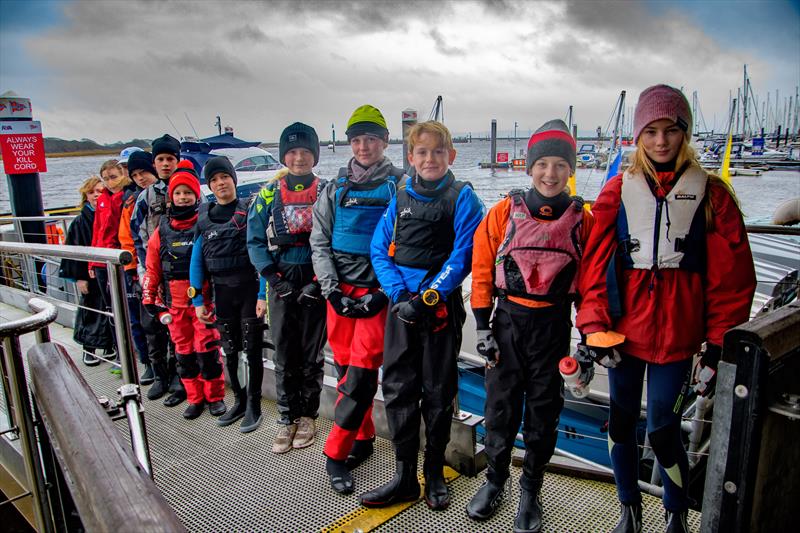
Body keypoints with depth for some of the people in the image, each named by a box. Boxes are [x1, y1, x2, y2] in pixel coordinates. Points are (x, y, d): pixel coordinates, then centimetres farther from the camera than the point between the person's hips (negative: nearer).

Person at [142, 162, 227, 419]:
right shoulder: (162, 229, 6)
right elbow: (152, 267, 10)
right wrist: (149, 297, 9)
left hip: (204, 299, -4)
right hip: (175, 302, 4)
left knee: (207, 349, 1)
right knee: (184, 352, 11)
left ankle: (214, 396, 18)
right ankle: (194, 398, 25)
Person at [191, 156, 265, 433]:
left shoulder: (250, 210, -5)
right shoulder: (204, 217, 6)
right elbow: (197, 259, 7)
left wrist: (264, 292, -16)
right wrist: (198, 300, 3)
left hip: (250, 288, -4)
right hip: (222, 292, 4)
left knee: (252, 349, 2)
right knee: (229, 350, 12)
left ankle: (253, 405, 16)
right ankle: (239, 400, 29)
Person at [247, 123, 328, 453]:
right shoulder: (269, 194, 5)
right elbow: (255, 240, 4)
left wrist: (320, 281, -11)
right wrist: (274, 278, -6)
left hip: (315, 284, -1)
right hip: (282, 285, 1)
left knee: (312, 352, 7)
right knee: (284, 354, 6)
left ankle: (308, 415, 21)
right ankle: (287, 417, 18)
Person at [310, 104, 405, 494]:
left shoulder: (399, 185, 0)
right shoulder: (335, 188, 12)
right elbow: (319, 242, 9)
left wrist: (384, 292, -13)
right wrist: (330, 287, -4)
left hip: (377, 291, -4)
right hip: (340, 289, 4)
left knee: (360, 373, -7)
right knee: (347, 368, 9)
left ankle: (336, 453, 6)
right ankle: (363, 438, 26)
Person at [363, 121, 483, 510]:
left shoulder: (462, 197, -3)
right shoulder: (400, 197, 8)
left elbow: (463, 254, -11)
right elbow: (380, 249, 4)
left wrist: (428, 298, -17)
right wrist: (399, 294, -10)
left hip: (441, 304, -3)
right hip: (401, 303, 4)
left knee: (438, 391, 8)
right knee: (398, 387, 5)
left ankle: (435, 474, 25)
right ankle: (404, 477, 19)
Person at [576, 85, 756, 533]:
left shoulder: (710, 193, -1)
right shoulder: (618, 191, 2)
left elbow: (731, 274, -1)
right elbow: (596, 261, -1)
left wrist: (720, 341, -3)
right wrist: (594, 326, -6)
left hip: (676, 334, -2)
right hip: (623, 329, 2)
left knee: (664, 429, 3)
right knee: (622, 422, 12)